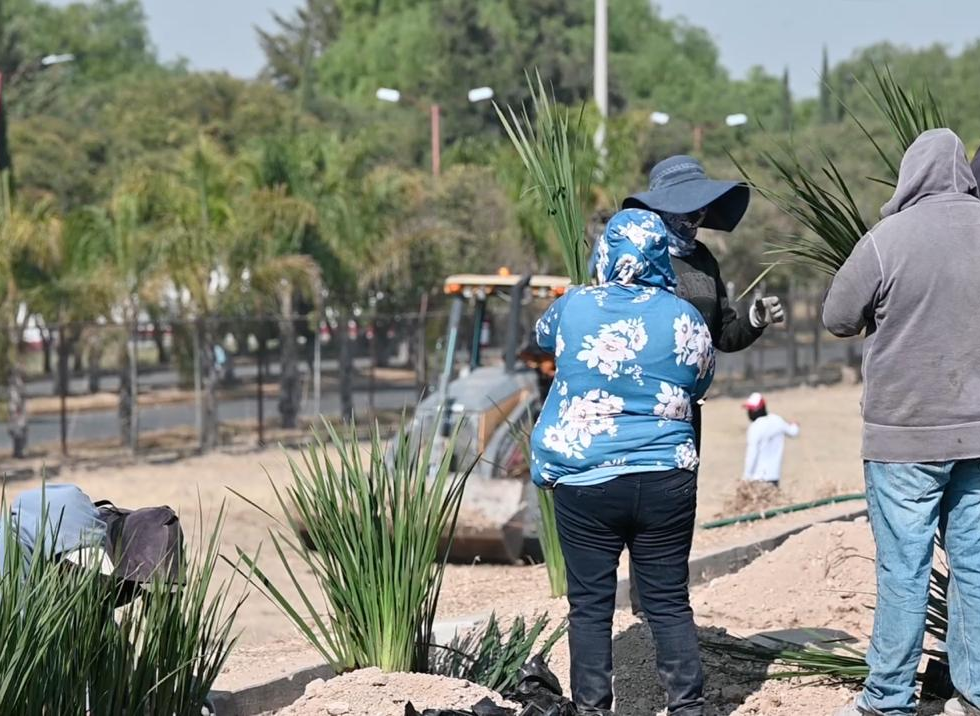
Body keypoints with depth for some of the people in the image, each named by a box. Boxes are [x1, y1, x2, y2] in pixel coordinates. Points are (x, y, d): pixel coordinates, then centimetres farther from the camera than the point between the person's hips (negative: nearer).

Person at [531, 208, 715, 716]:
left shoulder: (572, 309, -3)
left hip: (584, 482, -1)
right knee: (669, 604, 8)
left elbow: (543, 334, 20)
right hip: (666, 481, 1)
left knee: (590, 606, 6)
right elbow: (699, 386, 14)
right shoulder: (685, 319, -1)